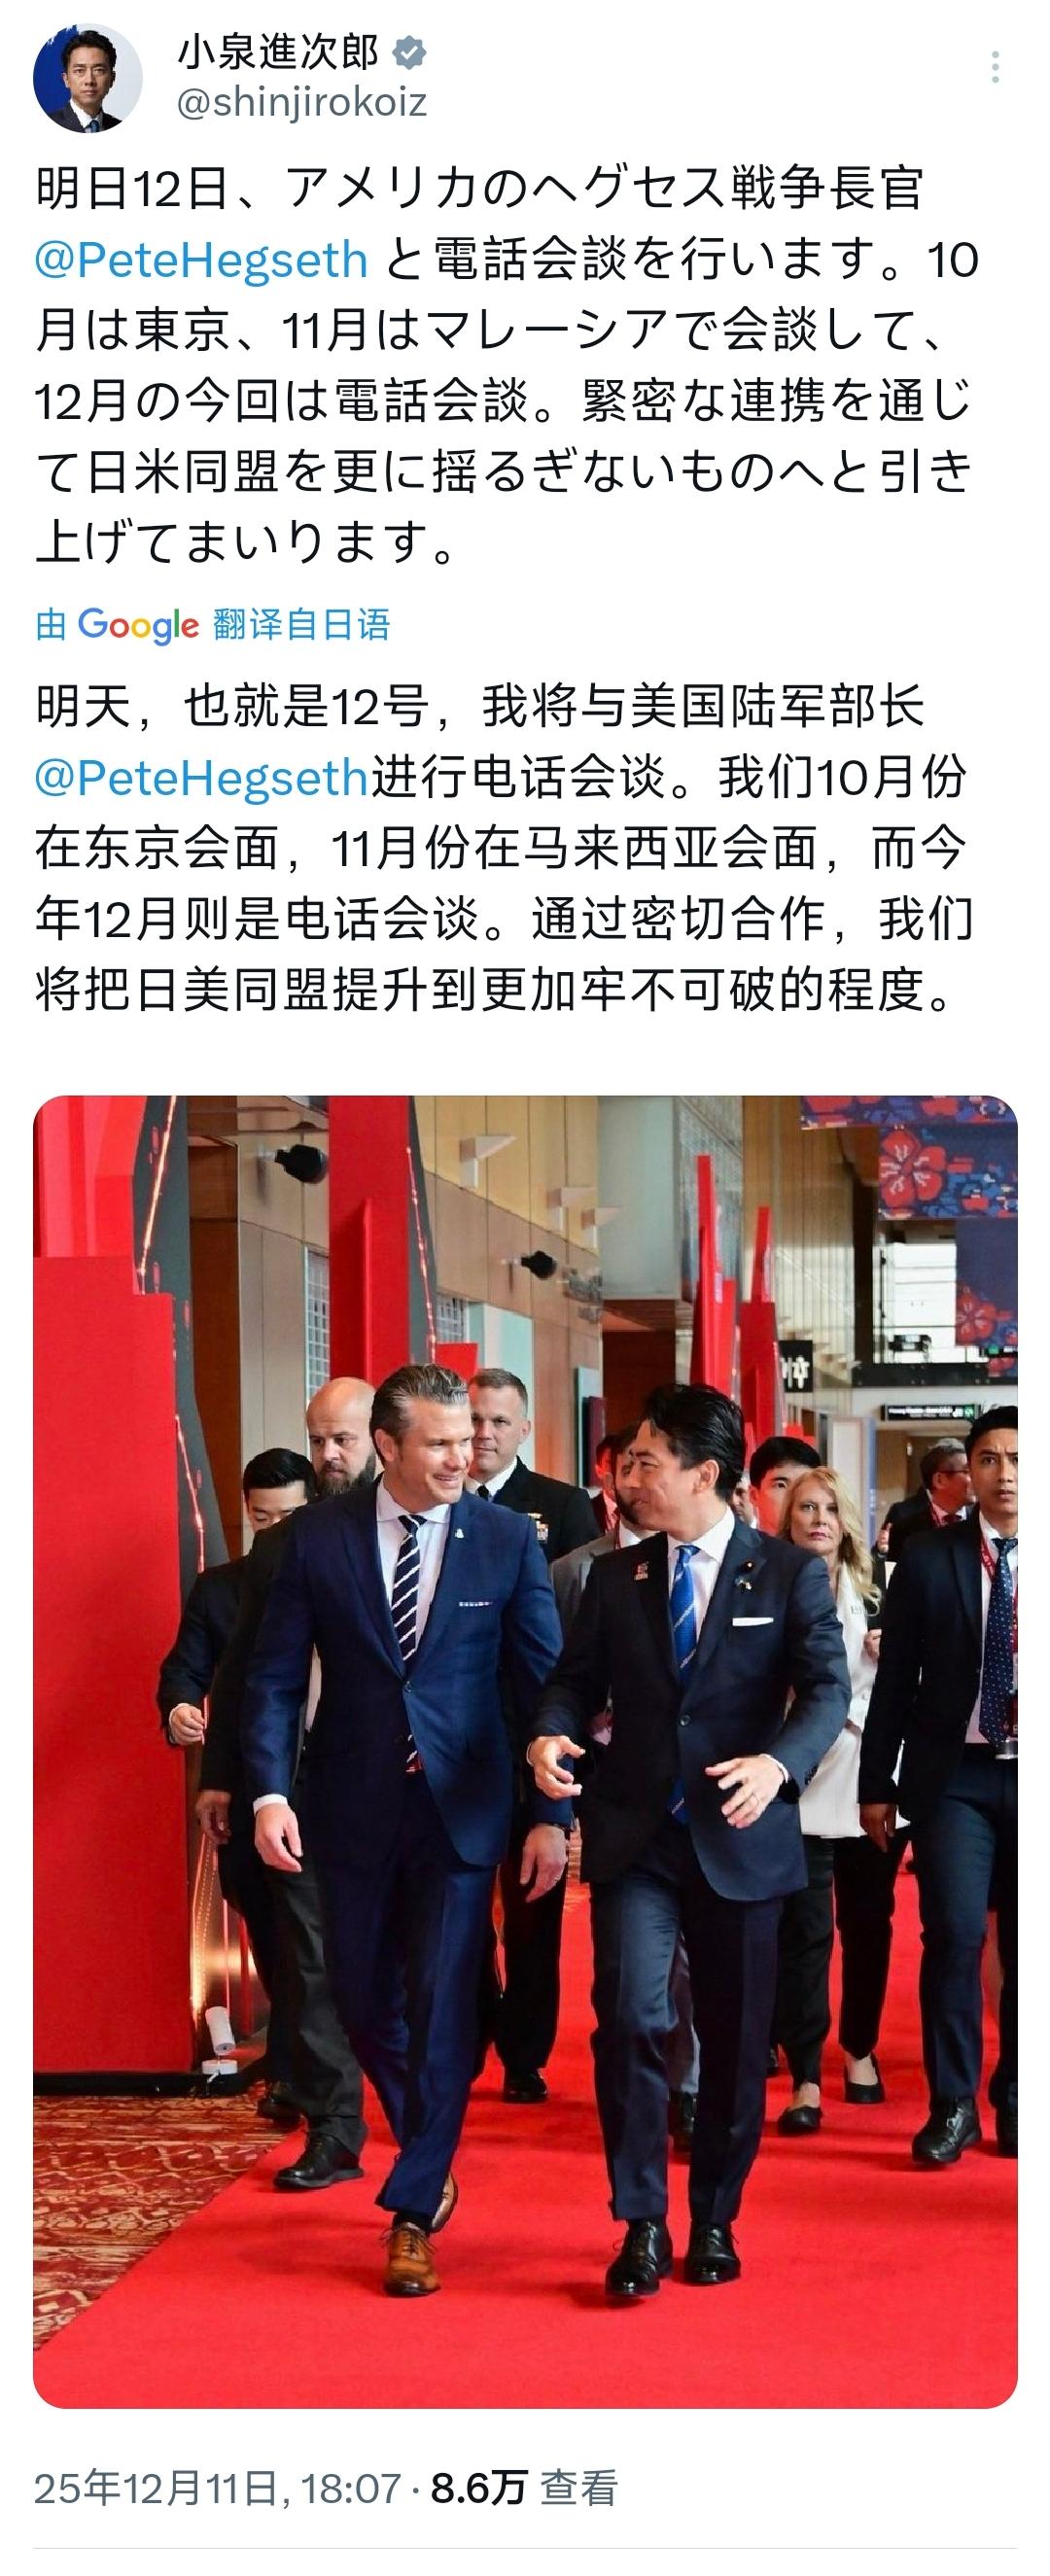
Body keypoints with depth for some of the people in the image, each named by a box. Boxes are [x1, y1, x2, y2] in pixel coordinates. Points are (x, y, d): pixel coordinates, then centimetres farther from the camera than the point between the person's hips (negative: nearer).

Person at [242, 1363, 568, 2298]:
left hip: (460, 1807, -2)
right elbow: (276, 1675, 0)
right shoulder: (319, 1536, -2)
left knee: (444, 2005, -4)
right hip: (353, 1808, 2)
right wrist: (270, 1792, -11)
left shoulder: (508, 1539, -3)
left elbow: (545, 1682, 0)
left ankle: (414, 2212, 8)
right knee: (363, 1996, 13)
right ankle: (432, 2156, 37)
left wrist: (553, 1815, -4)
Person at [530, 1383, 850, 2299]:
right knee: (631, 2016, -15)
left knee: (736, 2040, 8)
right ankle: (643, 2226, -4)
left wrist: (780, 1762, -28)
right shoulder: (615, 1576, 9)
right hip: (634, 1835, 1)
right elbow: (577, 1679, 10)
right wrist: (553, 1734, -13)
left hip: (739, 1837, -1)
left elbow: (828, 1688, -9)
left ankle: (715, 2221, 26)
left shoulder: (789, 1574, 0)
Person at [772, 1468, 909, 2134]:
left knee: (868, 1923, 13)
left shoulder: (877, 1595, 11)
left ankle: (860, 2049, 31)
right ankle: (806, 2078, 3)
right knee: (804, 1932, -4)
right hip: (801, 1786, -4)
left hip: (873, 1783, 4)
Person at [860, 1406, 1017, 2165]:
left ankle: (1014, 2101, 20)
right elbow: (895, 1680, 4)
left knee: (1025, 1943, 6)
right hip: (954, 1774, -1)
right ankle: (953, 2104, 4)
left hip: (1028, 1773, 1)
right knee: (954, 1933, -9)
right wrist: (877, 1784, 4)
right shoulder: (928, 1560, 2)